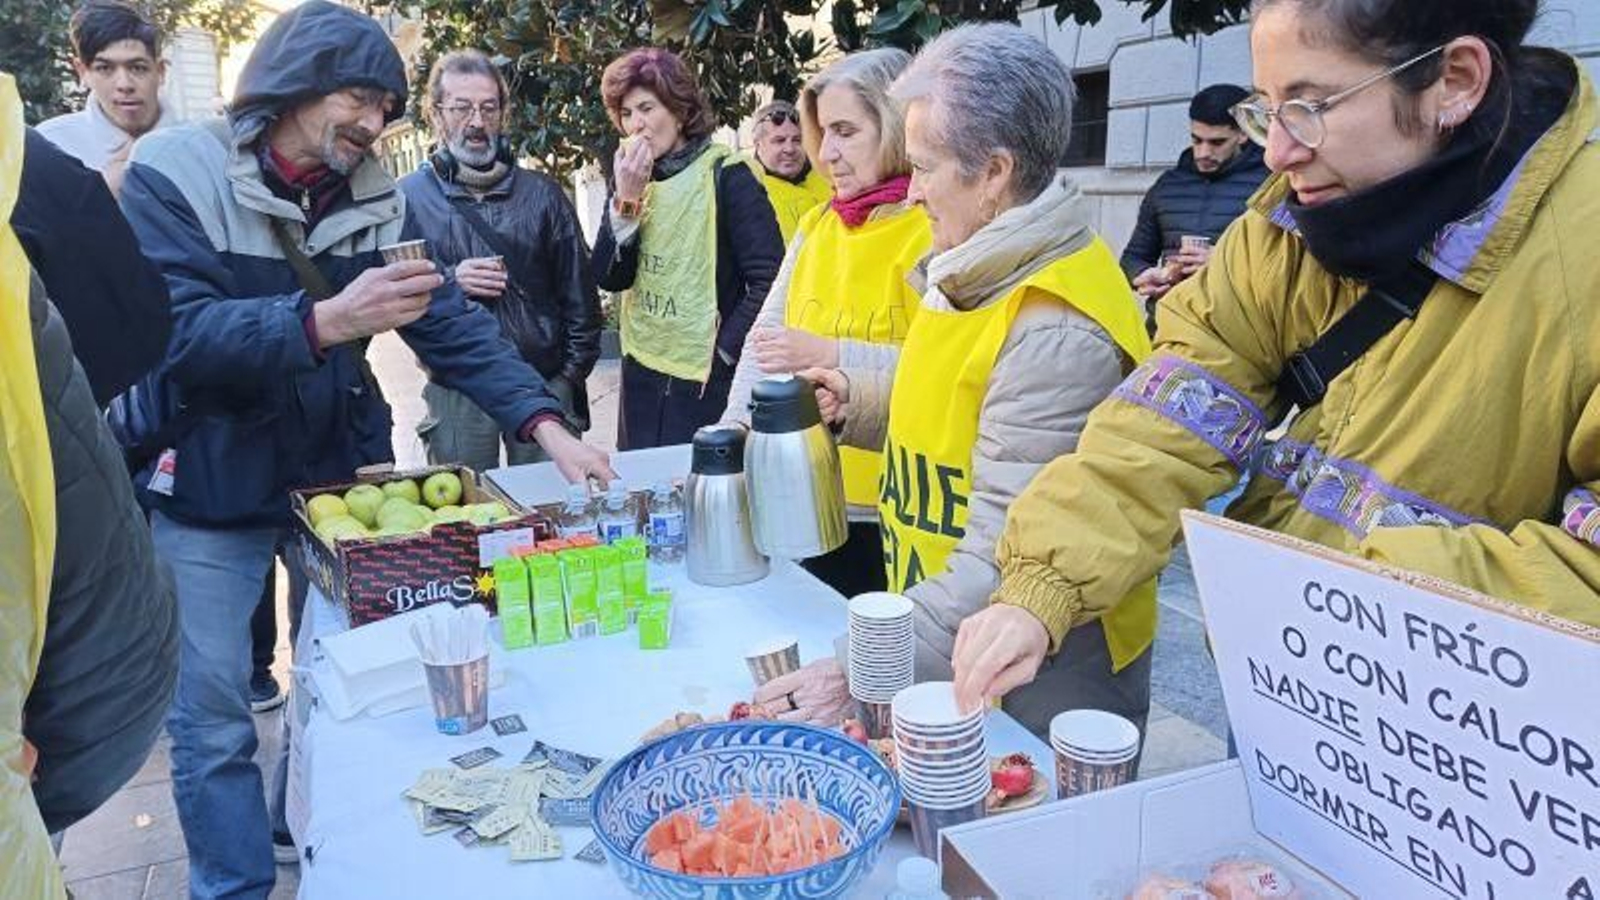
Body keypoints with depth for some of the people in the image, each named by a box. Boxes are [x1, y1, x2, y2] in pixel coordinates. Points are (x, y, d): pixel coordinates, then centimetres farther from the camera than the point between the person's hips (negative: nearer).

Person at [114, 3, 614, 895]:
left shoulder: (375, 195, -1)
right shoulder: (175, 174, -13)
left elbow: (451, 323, -7)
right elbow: (174, 334, -24)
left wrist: (547, 423, -20)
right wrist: (326, 322, -39)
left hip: (342, 474, 4)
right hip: (208, 490, -4)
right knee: (214, 716, 4)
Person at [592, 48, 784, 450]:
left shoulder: (726, 178, -9)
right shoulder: (630, 176, 7)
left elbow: (769, 281, -13)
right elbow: (610, 278, 0)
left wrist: (723, 353, -13)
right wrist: (625, 200, -12)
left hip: (707, 381, -5)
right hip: (641, 376, 5)